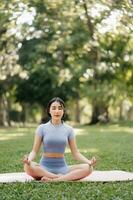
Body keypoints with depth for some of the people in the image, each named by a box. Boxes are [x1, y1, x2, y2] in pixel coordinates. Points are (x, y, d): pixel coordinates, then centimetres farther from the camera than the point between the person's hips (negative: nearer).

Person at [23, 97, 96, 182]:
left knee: (88, 168, -24)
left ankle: (53, 180, -31)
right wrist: (29, 159, -24)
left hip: (62, 167, 2)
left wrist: (89, 161, -15)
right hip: (45, 167, -2)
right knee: (28, 166, -35)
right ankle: (61, 177, -28)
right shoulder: (42, 128, 2)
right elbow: (35, 151, -1)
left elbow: (75, 153, 4)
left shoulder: (68, 129, 6)